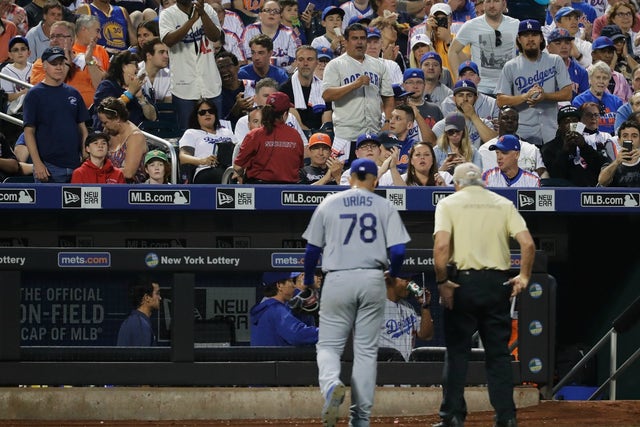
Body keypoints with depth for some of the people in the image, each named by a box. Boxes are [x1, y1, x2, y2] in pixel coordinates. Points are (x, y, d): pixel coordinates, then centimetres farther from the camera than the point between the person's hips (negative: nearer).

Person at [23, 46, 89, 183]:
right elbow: (29, 131, -5)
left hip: (74, 165, 5)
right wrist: (37, 164, -14)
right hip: (48, 166, -5)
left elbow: (82, 128, 17)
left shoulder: (73, 93, 14)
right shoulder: (35, 94, -1)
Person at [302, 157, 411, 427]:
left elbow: (312, 248, 7)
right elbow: (398, 250, -4)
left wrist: (308, 279, 24)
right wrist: (393, 273, 18)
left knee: (329, 344, 6)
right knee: (366, 350, 7)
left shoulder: (329, 204, 5)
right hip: (372, 280, 1)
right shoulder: (384, 207, 4)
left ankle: (331, 385, -26)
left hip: (337, 281, -1)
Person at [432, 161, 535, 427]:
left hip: (462, 281, -2)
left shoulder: (449, 203, 2)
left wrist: (442, 282, -7)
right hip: (498, 282, 2)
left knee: (457, 352, 4)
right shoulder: (503, 204, 10)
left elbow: (441, 246, -14)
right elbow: (527, 243, -2)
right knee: (499, 353, 8)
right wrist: (524, 277, 10)